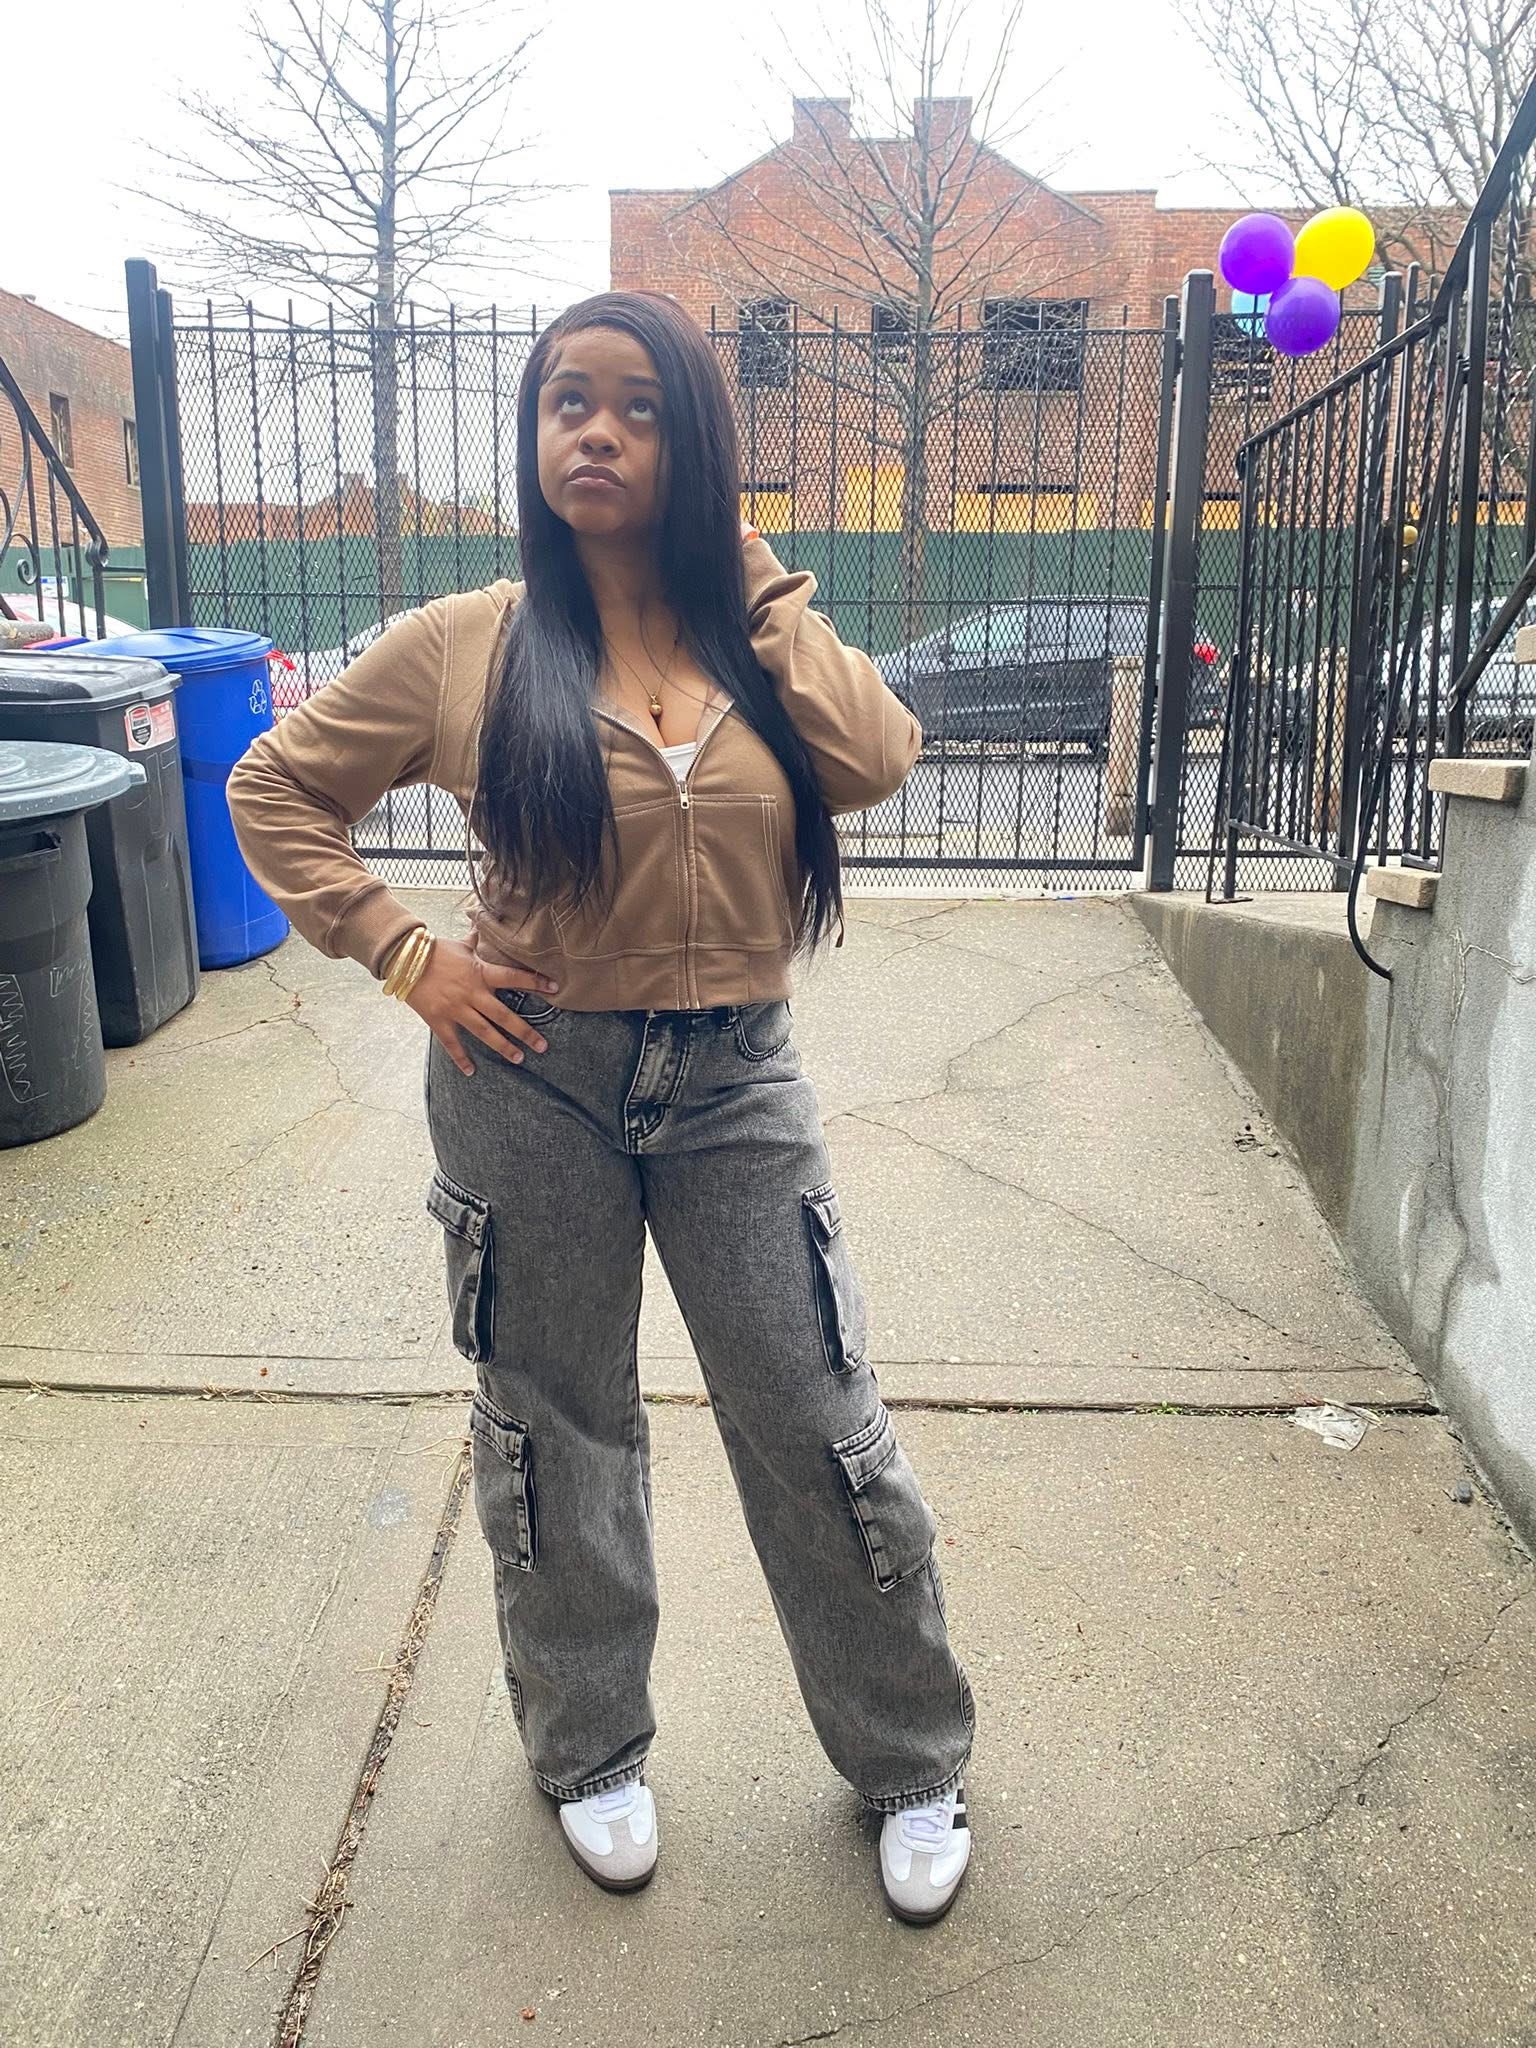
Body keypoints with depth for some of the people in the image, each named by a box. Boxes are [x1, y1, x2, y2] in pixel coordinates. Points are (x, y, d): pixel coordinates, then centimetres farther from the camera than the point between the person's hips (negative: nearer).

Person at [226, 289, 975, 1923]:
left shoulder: (754, 636, 2)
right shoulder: (464, 647, -4)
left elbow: (875, 761, -16)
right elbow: (274, 793, 3)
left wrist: (758, 587, -9)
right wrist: (404, 955, -5)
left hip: (733, 1082, 1)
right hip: (533, 1083, -1)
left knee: (822, 1434, 8)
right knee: (554, 1434, 16)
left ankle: (910, 1763, 33)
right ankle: (590, 1754, 42)